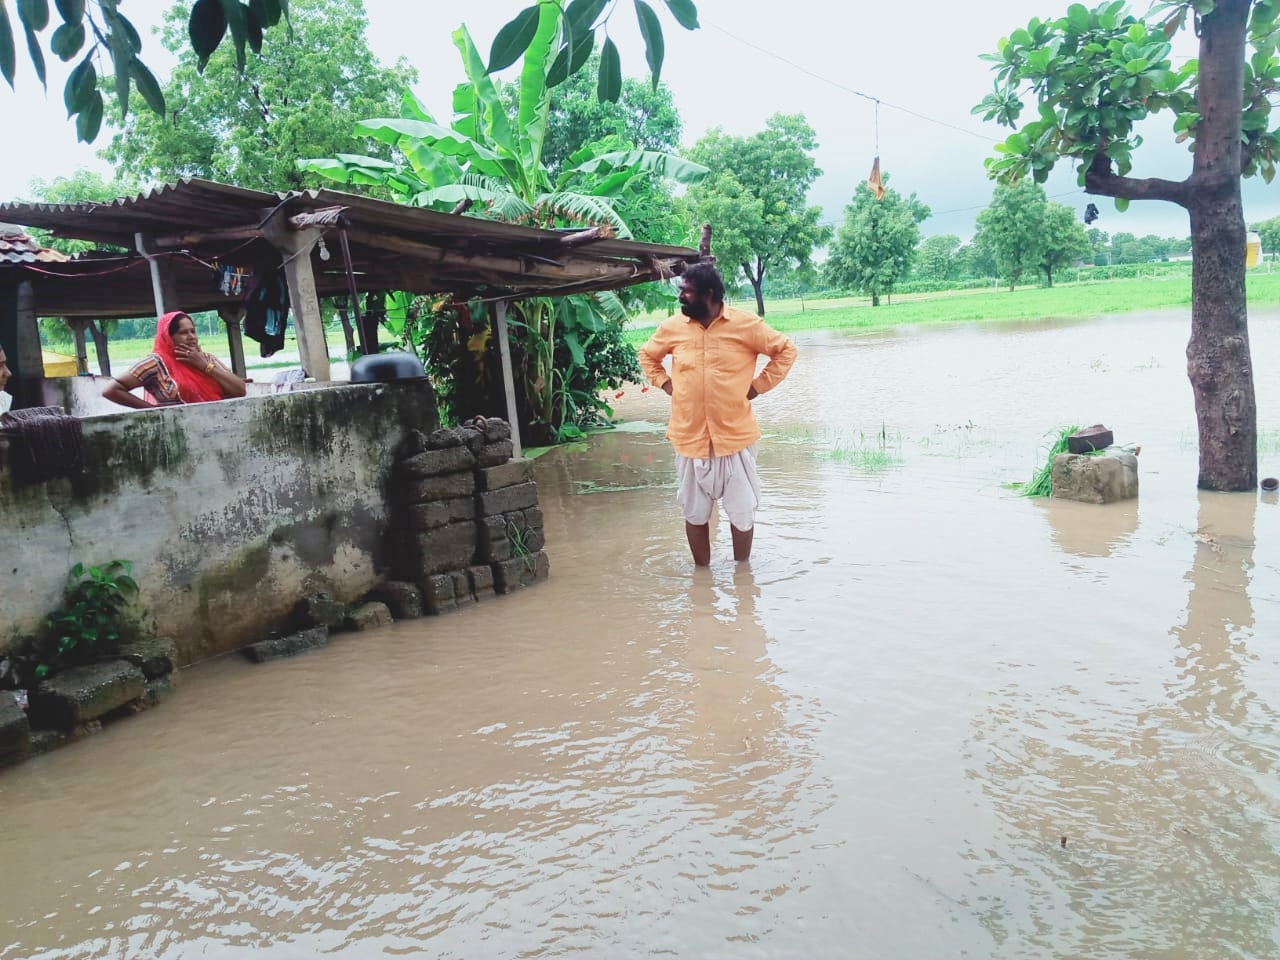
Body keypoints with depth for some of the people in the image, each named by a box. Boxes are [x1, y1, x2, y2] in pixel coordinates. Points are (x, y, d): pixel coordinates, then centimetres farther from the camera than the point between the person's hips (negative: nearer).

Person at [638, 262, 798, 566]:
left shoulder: (746, 324, -8)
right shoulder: (671, 328, 1)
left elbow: (786, 350, 3)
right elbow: (647, 355, 19)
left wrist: (759, 385, -4)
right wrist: (665, 383, 5)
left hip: (736, 436, -2)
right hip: (690, 438, 2)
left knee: (742, 511, 10)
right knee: (695, 512, 11)